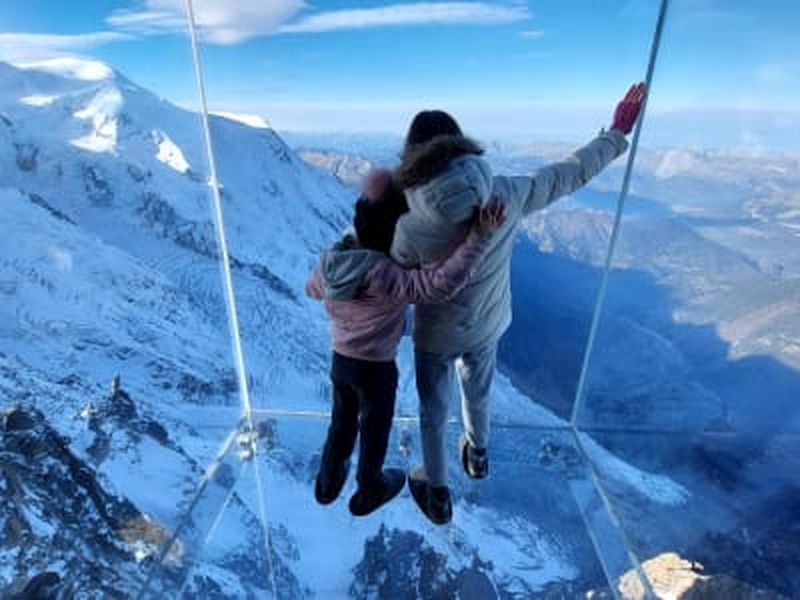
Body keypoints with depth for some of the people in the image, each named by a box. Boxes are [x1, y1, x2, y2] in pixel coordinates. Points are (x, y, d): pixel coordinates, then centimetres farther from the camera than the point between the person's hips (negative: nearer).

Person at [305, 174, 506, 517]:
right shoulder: (385, 276, -32)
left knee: (341, 423, 28)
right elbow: (442, 284, -44)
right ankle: (369, 492, 45)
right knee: (375, 431, 20)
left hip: (340, 361, 6)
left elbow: (312, 290, 11)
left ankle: (328, 482, 50)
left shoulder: (328, 261, -11)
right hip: (376, 369, -5)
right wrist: (480, 237, -39)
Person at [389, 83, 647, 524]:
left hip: (436, 335, -3)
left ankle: (437, 495, 43)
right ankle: (477, 455, 61)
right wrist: (617, 134, 10)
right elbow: (571, 173, -7)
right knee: (478, 393, 32)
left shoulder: (411, 229, -31)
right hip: (488, 326, 4)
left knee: (433, 413, 21)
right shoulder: (504, 197, -22)